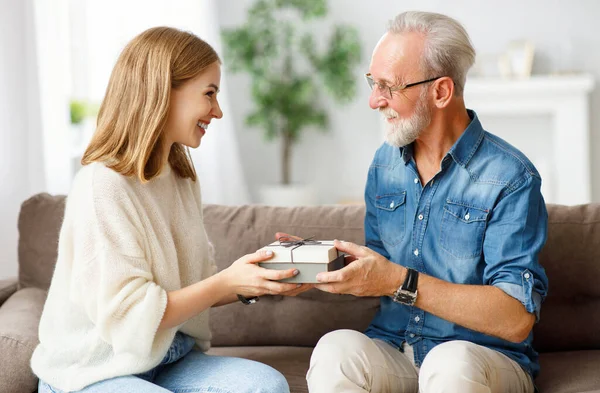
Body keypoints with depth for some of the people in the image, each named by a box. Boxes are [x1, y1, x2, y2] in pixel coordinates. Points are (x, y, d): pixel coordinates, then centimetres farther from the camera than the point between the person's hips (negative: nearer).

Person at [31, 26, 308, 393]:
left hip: (169, 358, 7)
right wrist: (227, 282, -19)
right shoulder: (103, 186, -18)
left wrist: (251, 282, -9)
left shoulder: (183, 179, 9)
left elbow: (198, 284, 9)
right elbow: (127, 316, -20)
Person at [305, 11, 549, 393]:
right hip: (393, 349, 4)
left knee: (451, 362, -37)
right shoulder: (385, 163, 11)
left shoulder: (510, 177, -11)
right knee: (336, 348, -28)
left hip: (488, 358, -4)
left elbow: (516, 319, -18)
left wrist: (401, 282, -23)